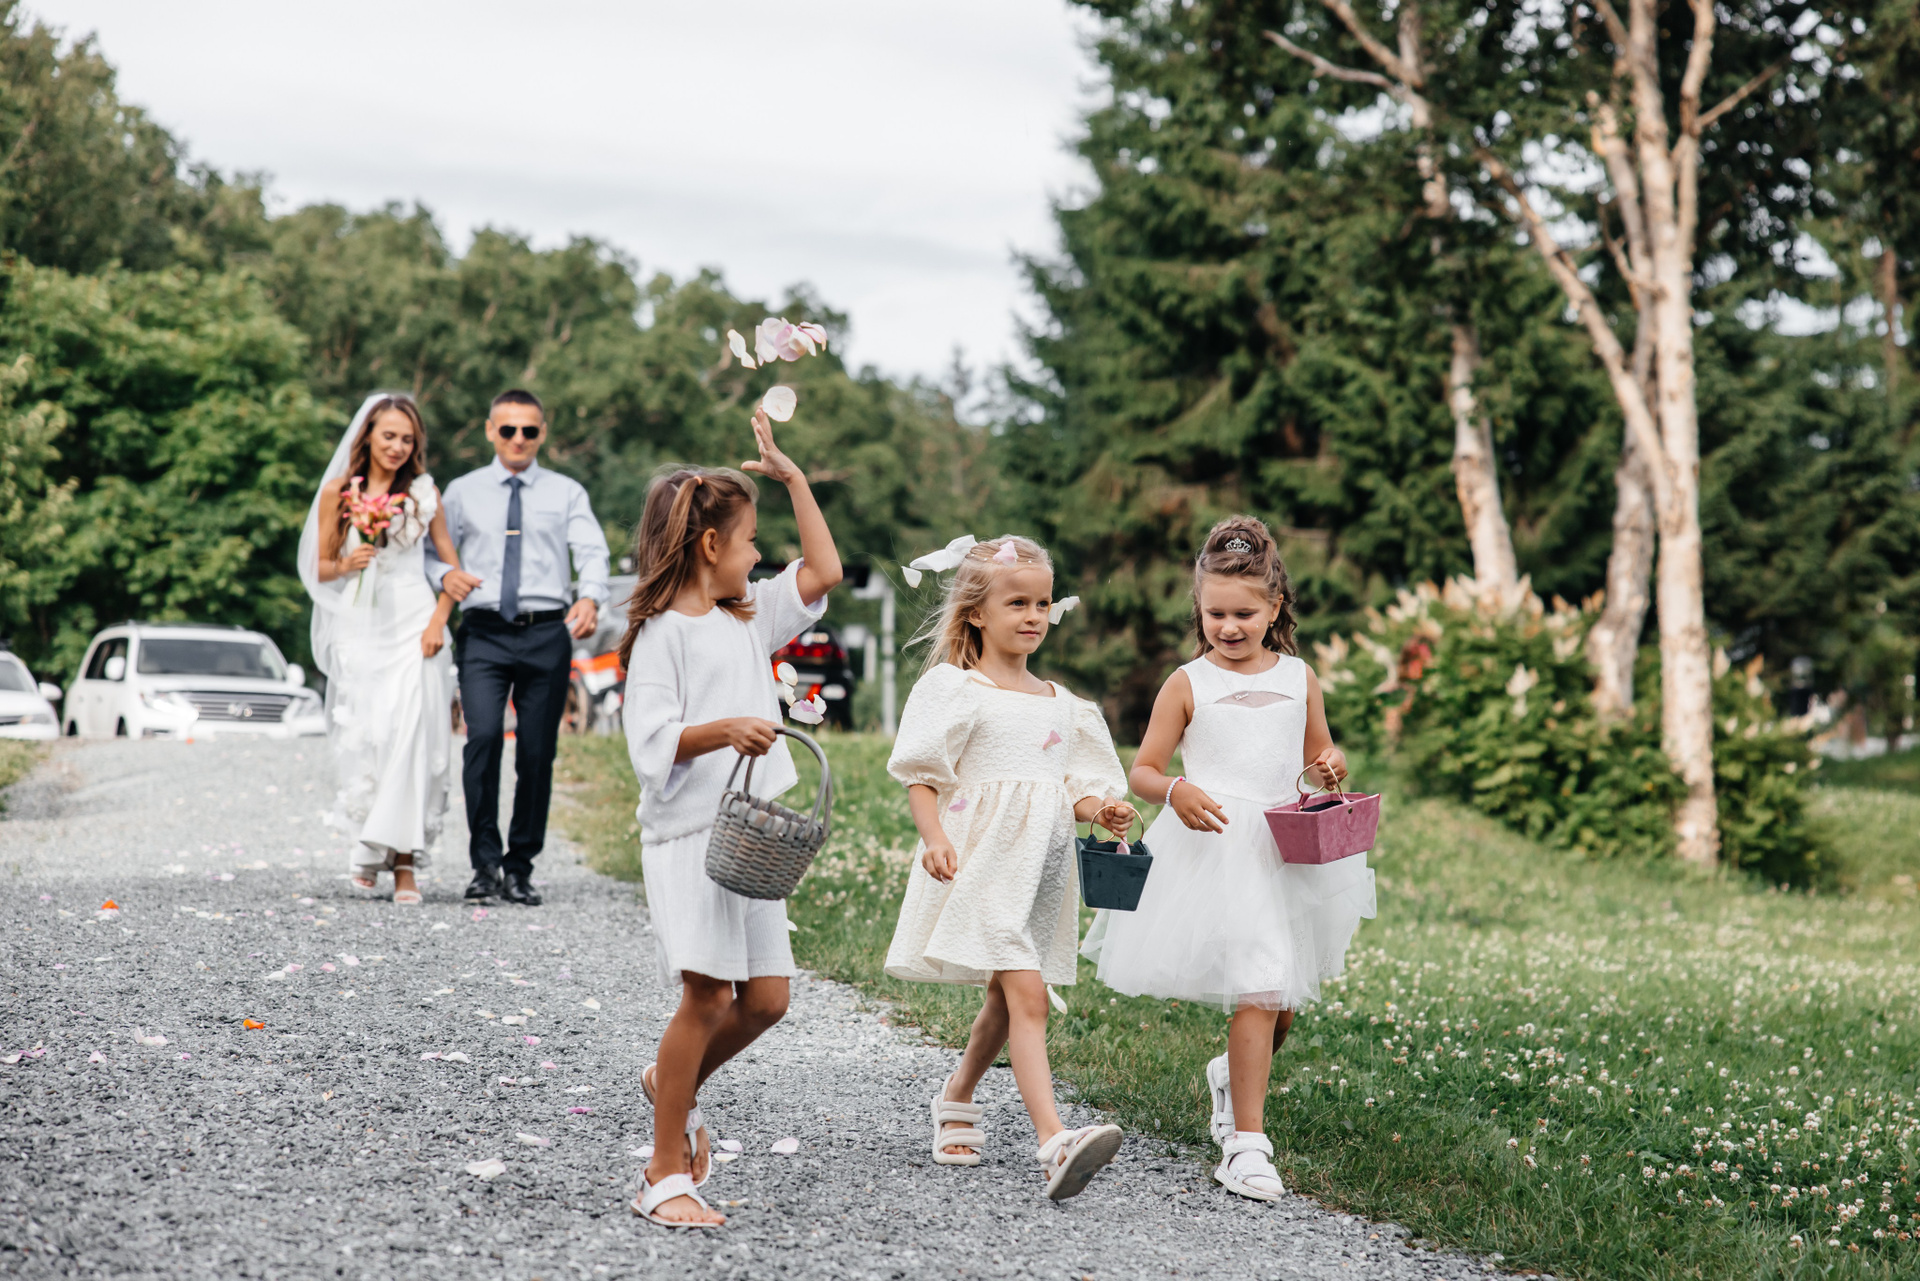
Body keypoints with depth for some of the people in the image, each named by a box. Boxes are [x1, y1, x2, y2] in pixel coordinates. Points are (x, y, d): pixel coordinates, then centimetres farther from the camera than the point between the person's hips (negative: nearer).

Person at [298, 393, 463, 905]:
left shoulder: (423, 492, 5)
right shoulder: (338, 492, 5)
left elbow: (451, 564, 9)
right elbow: (320, 567, 10)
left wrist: (438, 621, -3)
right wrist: (346, 564, -12)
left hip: (412, 625, -1)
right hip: (358, 626, 1)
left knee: (410, 735, -9)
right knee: (362, 738, -2)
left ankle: (404, 860, -7)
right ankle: (368, 845, 17)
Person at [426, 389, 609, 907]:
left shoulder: (566, 493, 11)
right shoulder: (463, 492, 14)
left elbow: (592, 552, -2)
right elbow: (431, 549, 11)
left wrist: (590, 598, -23)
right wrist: (445, 573, -14)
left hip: (547, 633, 1)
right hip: (484, 633, 0)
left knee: (538, 752, 1)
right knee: (484, 737, -18)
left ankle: (520, 868, 13)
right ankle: (485, 862, -9)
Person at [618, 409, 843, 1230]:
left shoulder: (748, 617, 16)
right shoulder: (662, 633, -8)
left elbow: (823, 573, 17)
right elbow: (651, 743, -15)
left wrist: (793, 478, 16)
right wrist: (725, 731, -31)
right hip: (687, 832, -8)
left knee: (766, 997, 5)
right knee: (708, 996, -12)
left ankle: (672, 1084, 32)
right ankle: (664, 1177, -4)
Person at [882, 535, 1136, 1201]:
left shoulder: (1059, 703, 16)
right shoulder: (956, 689, -2)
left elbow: (1072, 787, 17)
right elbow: (921, 776, -5)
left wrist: (1101, 810, -4)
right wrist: (935, 840, -20)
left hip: (1040, 865, 7)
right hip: (984, 861, -7)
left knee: (1006, 996, 14)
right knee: (1027, 995, -18)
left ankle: (955, 1098, 38)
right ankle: (1054, 1145, -26)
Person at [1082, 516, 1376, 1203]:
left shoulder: (1298, 678, 10)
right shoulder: (1188, 685, 0)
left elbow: (1317, 753, 21)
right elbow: (1143, 771, 1)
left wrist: (1331, 766, -3)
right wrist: (1177, 791, -20)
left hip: (1285, 848, 5)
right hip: (1212, 848, -4)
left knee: (1285, 993, 11)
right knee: (1260, 989, -13)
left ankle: (1233, 1075, 42)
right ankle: (1246, 1142, -6)